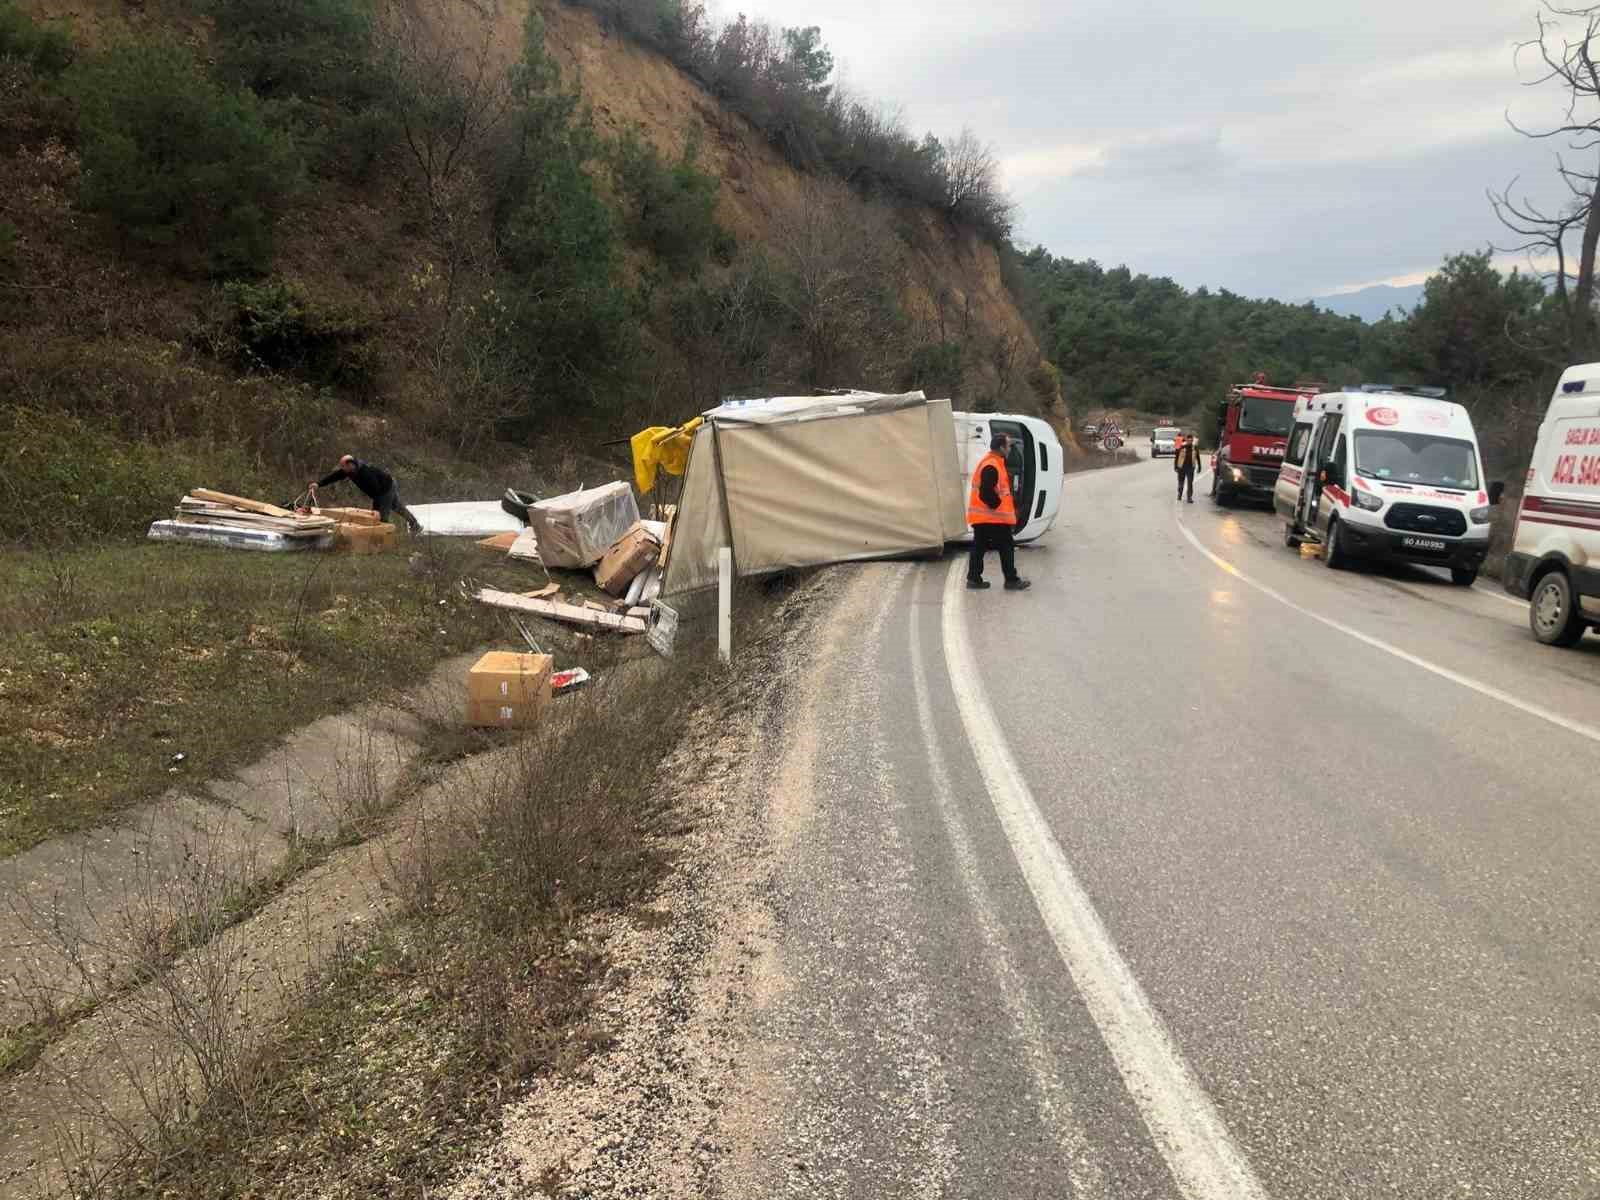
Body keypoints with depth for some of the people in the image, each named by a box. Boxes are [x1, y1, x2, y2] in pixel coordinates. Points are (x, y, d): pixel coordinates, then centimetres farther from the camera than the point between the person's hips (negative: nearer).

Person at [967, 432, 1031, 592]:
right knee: (1006, 547, -1)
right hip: (993, 517, -10)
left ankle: (974, 578, 13)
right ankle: (1011, 580, 4)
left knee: (979, 547, 11)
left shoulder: (990, 462, 15)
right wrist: (999, 505, -13)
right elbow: (987, 493, -25)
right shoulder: (992, 466, -19)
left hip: (981, 516, 10)